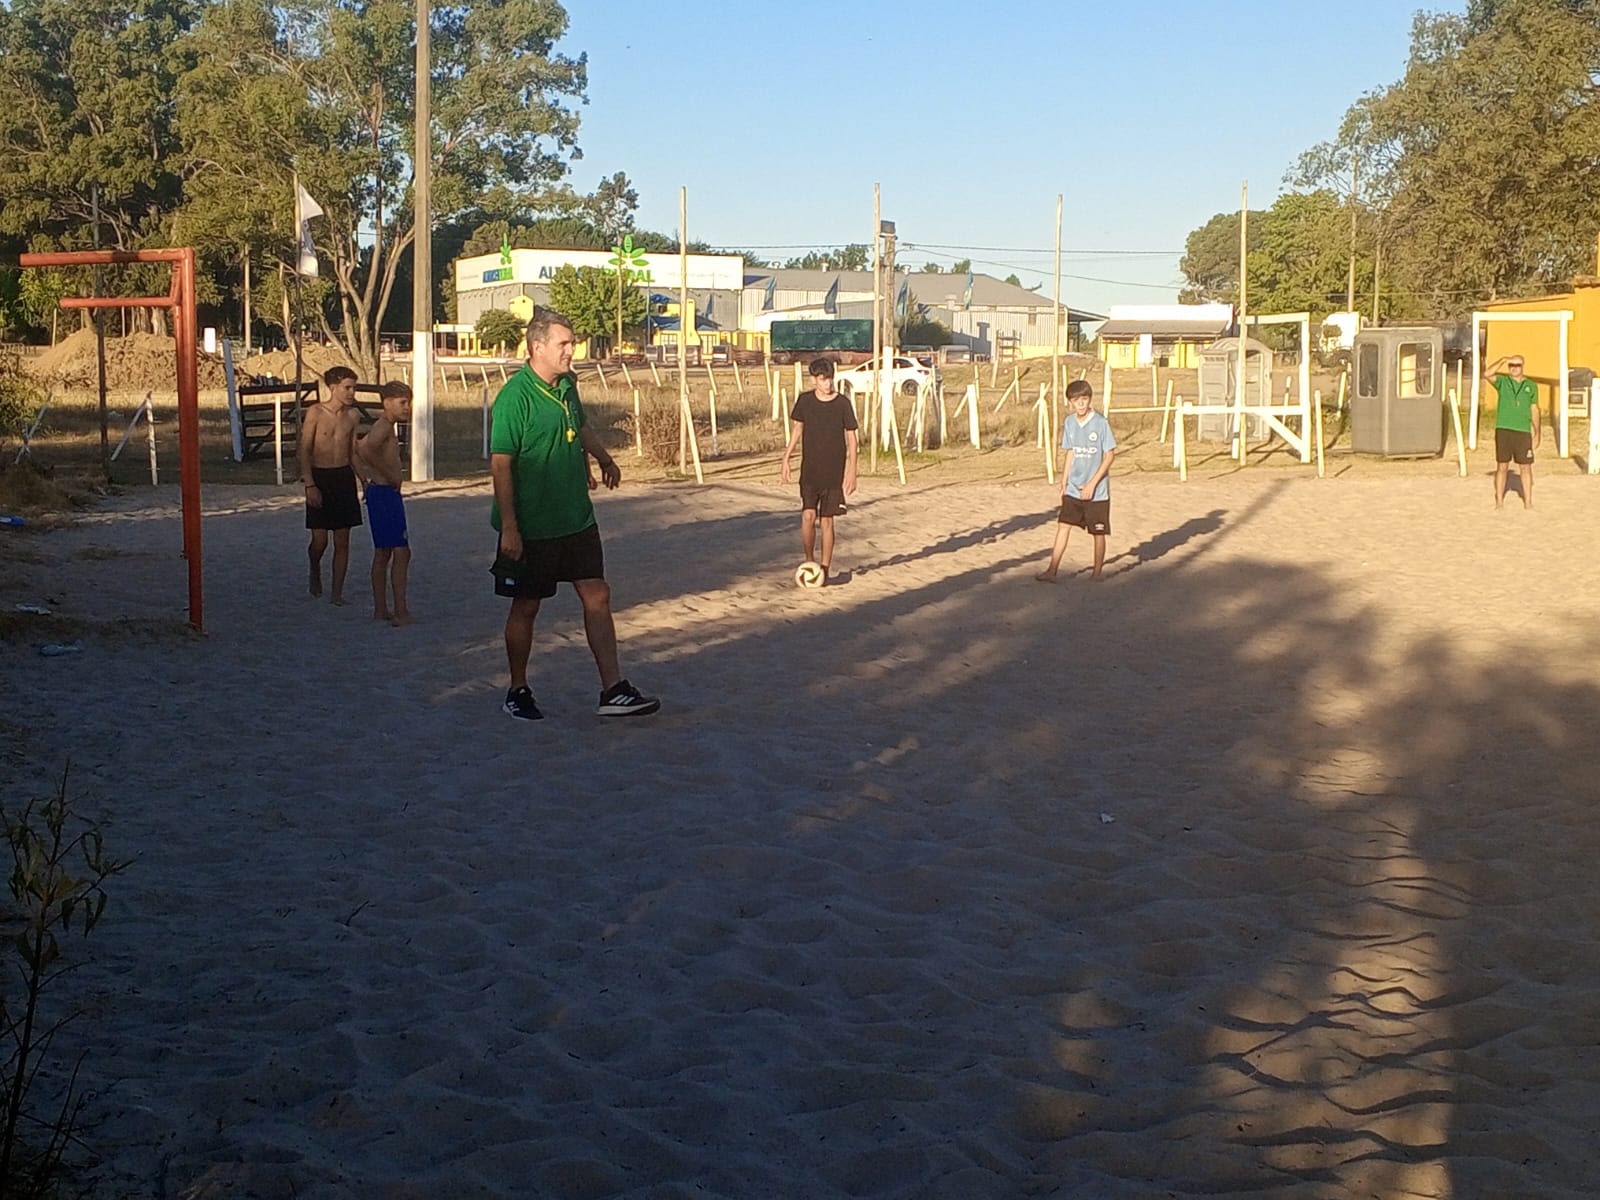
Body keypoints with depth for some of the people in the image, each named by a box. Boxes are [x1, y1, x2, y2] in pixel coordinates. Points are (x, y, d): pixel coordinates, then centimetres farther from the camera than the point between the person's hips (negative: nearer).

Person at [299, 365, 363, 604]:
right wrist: (310, 485, -14)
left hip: (344, 477, 4)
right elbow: (305, 451, -8)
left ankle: (337, 592, 9)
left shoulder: (353, 416, 4)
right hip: (319, 477, -4)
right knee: (320, 540, -3)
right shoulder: (316, 413, -9)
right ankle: (315, 570, 29)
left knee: (342, 541, 2)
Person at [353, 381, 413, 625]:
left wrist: (369, 479, 18)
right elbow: (365, 450, -33)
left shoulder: (383, 427, 16)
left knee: (382, 554, 13)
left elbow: (355, 451, 25)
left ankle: (380, 609, 18)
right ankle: (400, 611, -11)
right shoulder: (384, 426, -15)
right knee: (401, 552, -10)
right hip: (385, 494, -11)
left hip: (378, 493, 11)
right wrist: (390, 475, -23)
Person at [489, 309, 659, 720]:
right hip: (532, 527, -7)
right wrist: (509, 527, -22)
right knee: (526, 606, 7)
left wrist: (604, 459, 37)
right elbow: (500, 464, -20)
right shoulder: (515, 396, -17)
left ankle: (613, 690, 6)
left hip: (577, 518, 7)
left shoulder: (567, 385, 7)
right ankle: (518, 690, 23)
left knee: (597, 596, 3)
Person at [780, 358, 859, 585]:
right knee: (808, 516, -11)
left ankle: (825, 568, 13)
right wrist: (786, 458, 7)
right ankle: (809, 561, 8)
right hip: (809, 471, 1)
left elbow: (851, 438, -1)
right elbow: (797, 429, 12)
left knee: (827, 520, 2)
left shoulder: (843, 404, -5)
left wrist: (852, 471, -5)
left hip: (834, 473, -1)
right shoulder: (805, 400, 0)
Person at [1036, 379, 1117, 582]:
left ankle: (1097, 573, 19)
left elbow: (1110, 455, -11)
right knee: (1063, 526, -3)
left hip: (1097, 491, -4)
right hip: (1073, 490, 4)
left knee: (1098, 533, 6)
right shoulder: (1069, 422, 3)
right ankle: (1052, 571, -1)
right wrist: (1064, 483, 11)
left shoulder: (1100, 422, -13)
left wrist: (1092, 484, -14)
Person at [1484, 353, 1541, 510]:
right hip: (1503, 430, -1)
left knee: (1525, 467, 3)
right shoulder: (1502, 382, 4)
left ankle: (1528, 501, 9)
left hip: (1523, 432, 1)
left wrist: (1537, 434, 8)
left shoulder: (1531, 386, 9)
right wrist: (1502, 359, -21)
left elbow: (1534, 410, 10)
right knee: (1502, 466, 3)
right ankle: (1499, 501, 10)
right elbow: (1487, 374, -16)